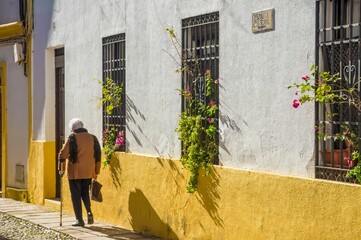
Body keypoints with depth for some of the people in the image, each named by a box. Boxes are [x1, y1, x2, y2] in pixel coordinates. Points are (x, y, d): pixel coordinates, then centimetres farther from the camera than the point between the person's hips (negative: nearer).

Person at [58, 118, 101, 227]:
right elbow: (98, 155, 9)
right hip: (89, 172, 4)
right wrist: (96, 172, 16)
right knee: (85, 193, 20)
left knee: (76, 195, 4)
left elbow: (62, 154, -9)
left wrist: (61, 169, 1)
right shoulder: (92, 138, 7)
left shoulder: (72, 138, -7)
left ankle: (79, 220, 3)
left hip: (75, 172, -4)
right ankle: (89, 212, -2)